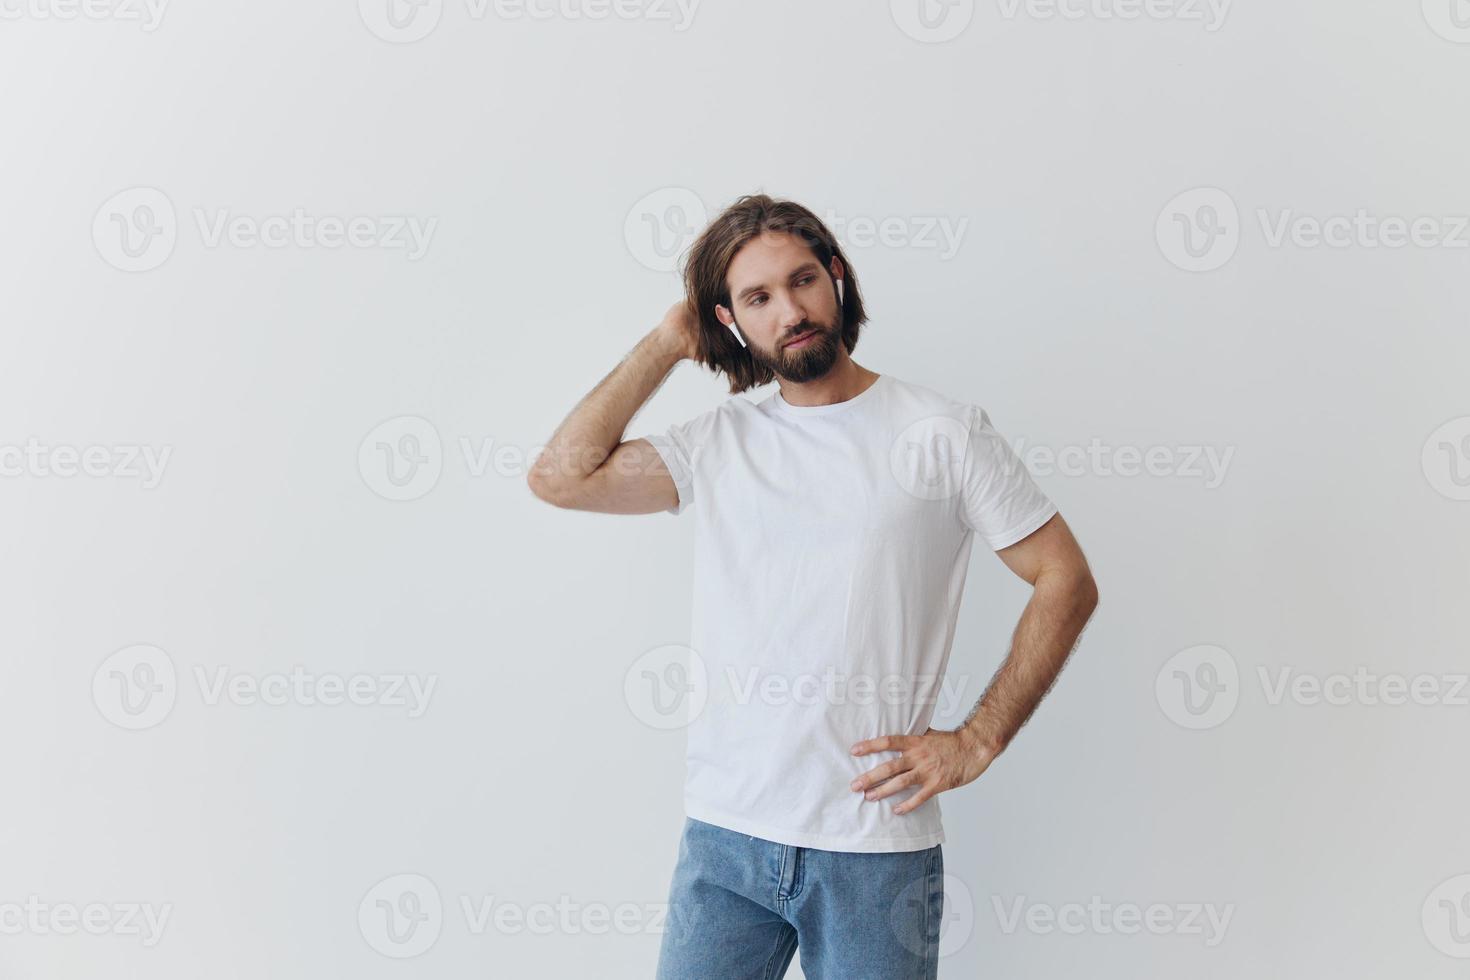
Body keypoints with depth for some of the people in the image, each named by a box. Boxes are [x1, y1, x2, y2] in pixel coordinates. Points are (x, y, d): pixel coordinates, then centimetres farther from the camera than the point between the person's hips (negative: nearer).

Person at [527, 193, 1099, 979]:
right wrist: (665, 344, 2)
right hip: (723, 836, 2)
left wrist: (976, 741, -6)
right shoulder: (716, 443, 6)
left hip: (876, 851, -2)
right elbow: (561, 475, -5)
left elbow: (1065, 581, 0)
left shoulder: (943, 432, -2)